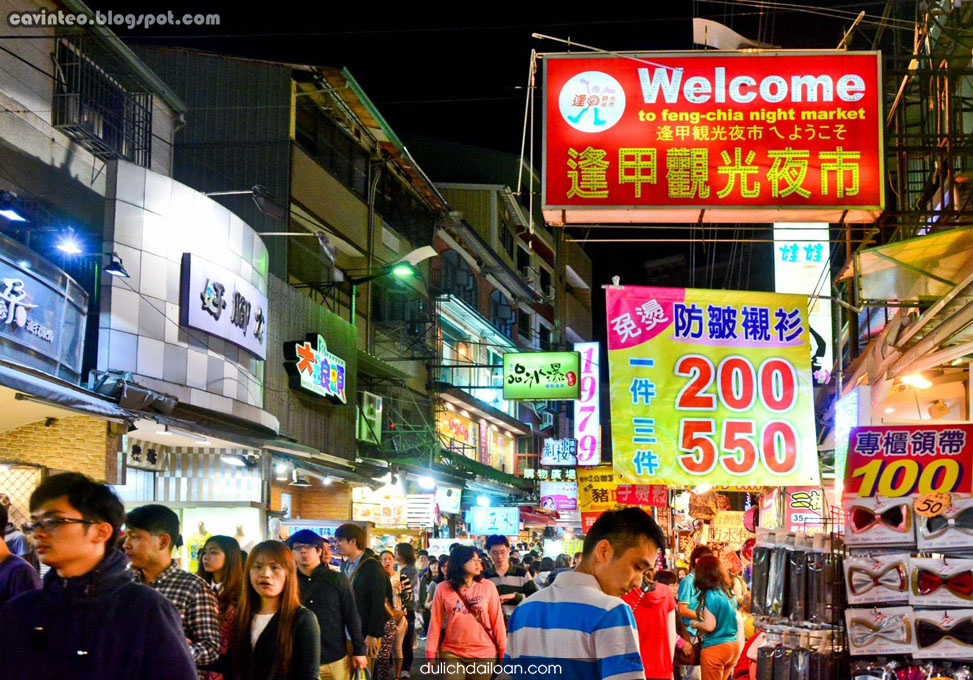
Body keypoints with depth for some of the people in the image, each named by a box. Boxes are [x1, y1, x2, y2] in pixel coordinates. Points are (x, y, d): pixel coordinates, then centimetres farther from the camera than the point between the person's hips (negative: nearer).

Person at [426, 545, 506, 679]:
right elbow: (436, 623, 1)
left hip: (483, 653, 0)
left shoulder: (488, 586, -1)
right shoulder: (443, 588, -1)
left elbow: (497, 620, 1)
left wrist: (503, 650, 1)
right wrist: (431, 653, -1)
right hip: (452, 653, 0)